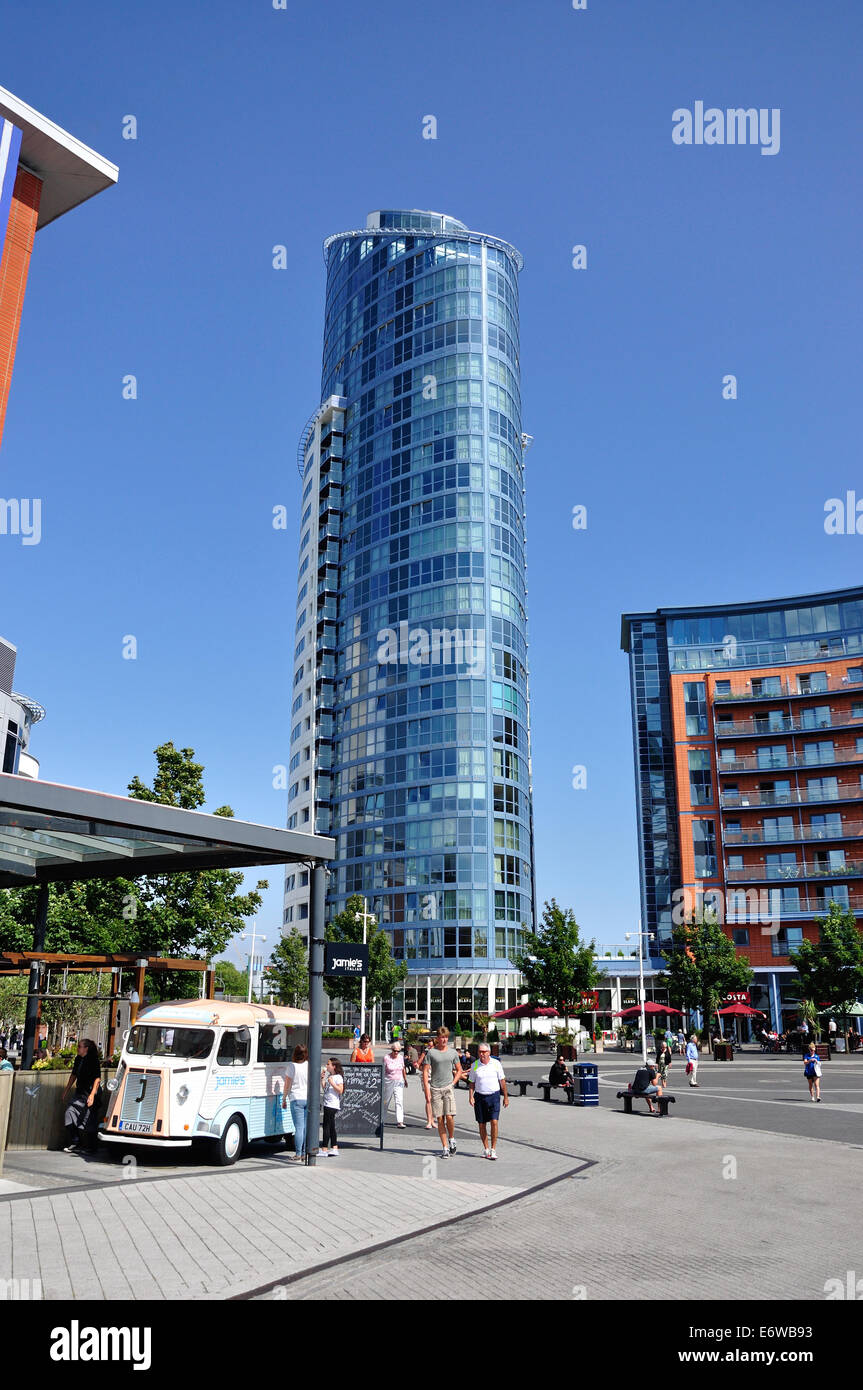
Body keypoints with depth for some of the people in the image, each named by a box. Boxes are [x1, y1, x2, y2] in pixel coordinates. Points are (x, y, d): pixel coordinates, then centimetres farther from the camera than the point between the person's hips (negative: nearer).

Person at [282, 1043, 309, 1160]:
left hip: (297, 1099, -4)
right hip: (309, 1098, 4)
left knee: (299, 1127, -3)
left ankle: (298, 1155, -3)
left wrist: (284, 1099, 7)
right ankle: (305, 1153, 11)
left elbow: (287, 1084, -3)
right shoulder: (310, 1065, 2)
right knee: (306, 1127, 8)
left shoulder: (292, 1066, -8)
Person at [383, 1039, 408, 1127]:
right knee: (385, 1101, 9)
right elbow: (383, 1071, -4)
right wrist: (381, 1083, -6)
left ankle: (400, 1122, -13)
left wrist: (405, 1079, 25)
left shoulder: (401, 1057, 4)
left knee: (400, 1101, -10)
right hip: (388, 1082, -2)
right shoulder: (386, 1058, -7)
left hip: (399, 1082, 2)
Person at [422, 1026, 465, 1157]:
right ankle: (445, 1148, 9)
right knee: (440, 1119, 1)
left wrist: (453, 1083, 3)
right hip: (435, 1089, -1)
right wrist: (427, 1089, -6)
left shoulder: (453, 1052, 8)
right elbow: (425, 1071, 1)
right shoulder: (431, 1052, 1)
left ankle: (452, 1139, 14)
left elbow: (459, 1071, 16)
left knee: (449, 1116, -11)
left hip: (448, 1088, 1)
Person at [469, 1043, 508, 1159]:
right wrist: (471, 1096, -5)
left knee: (494, 1122, -12)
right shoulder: (475, 1065, 2)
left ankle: (493, 1149, -3)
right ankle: (486, 1149, 17)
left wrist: (506, 1097, 6)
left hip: (494, 1096, -2)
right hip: (480, 1097, 2)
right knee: (481, 1124, 4)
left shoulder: (496, 1063, -1)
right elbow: (472, 1083, 8)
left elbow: (502, 1081, 6)